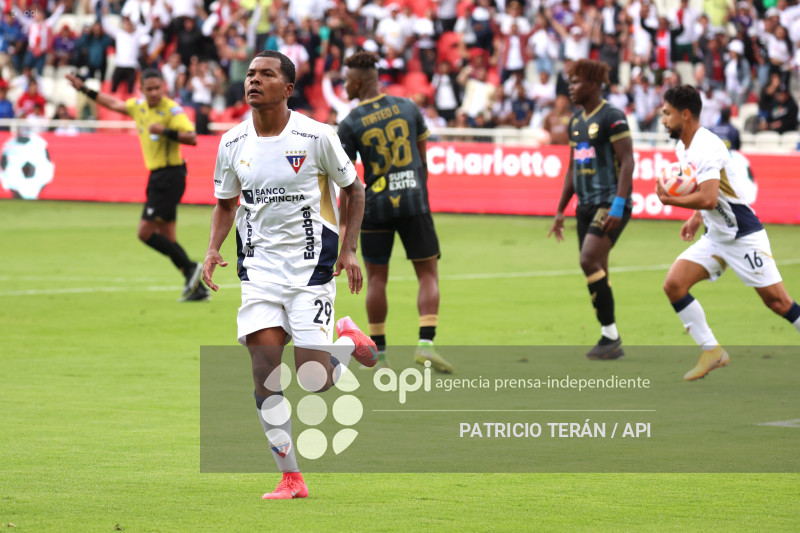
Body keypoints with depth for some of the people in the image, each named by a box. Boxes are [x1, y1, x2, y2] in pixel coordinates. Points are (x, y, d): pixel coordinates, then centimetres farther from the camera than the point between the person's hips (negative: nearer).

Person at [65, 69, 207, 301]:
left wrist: (165, 131, -30)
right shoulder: (139, 106, 10)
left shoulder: (172, 110, -12)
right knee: (166, 239, 6)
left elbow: (192, 138, -22)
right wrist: (84, 89, 30)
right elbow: (113, 103, 28)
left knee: (146, 232, -13)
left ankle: (190, 267, -7)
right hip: (156, 176, 8)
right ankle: (197, 287, 7)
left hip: (170, 176, -8)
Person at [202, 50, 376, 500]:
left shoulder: (317, 137, -10)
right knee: (265, 369, -9)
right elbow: (226, 203, 17)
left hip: (311, 268, -3)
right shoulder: (233, 143, 2)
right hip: (259, 271, 3)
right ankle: (292, 479, -1)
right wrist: (214, 249, 0)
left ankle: (350, 341, 26)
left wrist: (349, 250, -6)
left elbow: (354, 191, 3)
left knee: (314, 378, -9)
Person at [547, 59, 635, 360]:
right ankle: (611, 343, 11)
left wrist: (618, 205, -23)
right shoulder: (576, 122, 16)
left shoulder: (612, 117, -9)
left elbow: (627, 161, -15)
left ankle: (610, 335, -14)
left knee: (589, 261, -19)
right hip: (586, 206, 8)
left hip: (610, 203, -8)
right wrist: (560, 210, 21)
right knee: (597, 272, 6)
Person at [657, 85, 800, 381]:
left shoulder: (706, 147, -21)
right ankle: (712, 351, -1)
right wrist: (697, 218, 16)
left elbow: (708, 199, -31)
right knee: (673, 284, -7)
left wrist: (668, 199, -20)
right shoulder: (683, 148, 8)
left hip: (744, 237, -9)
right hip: (715, 237, 9)